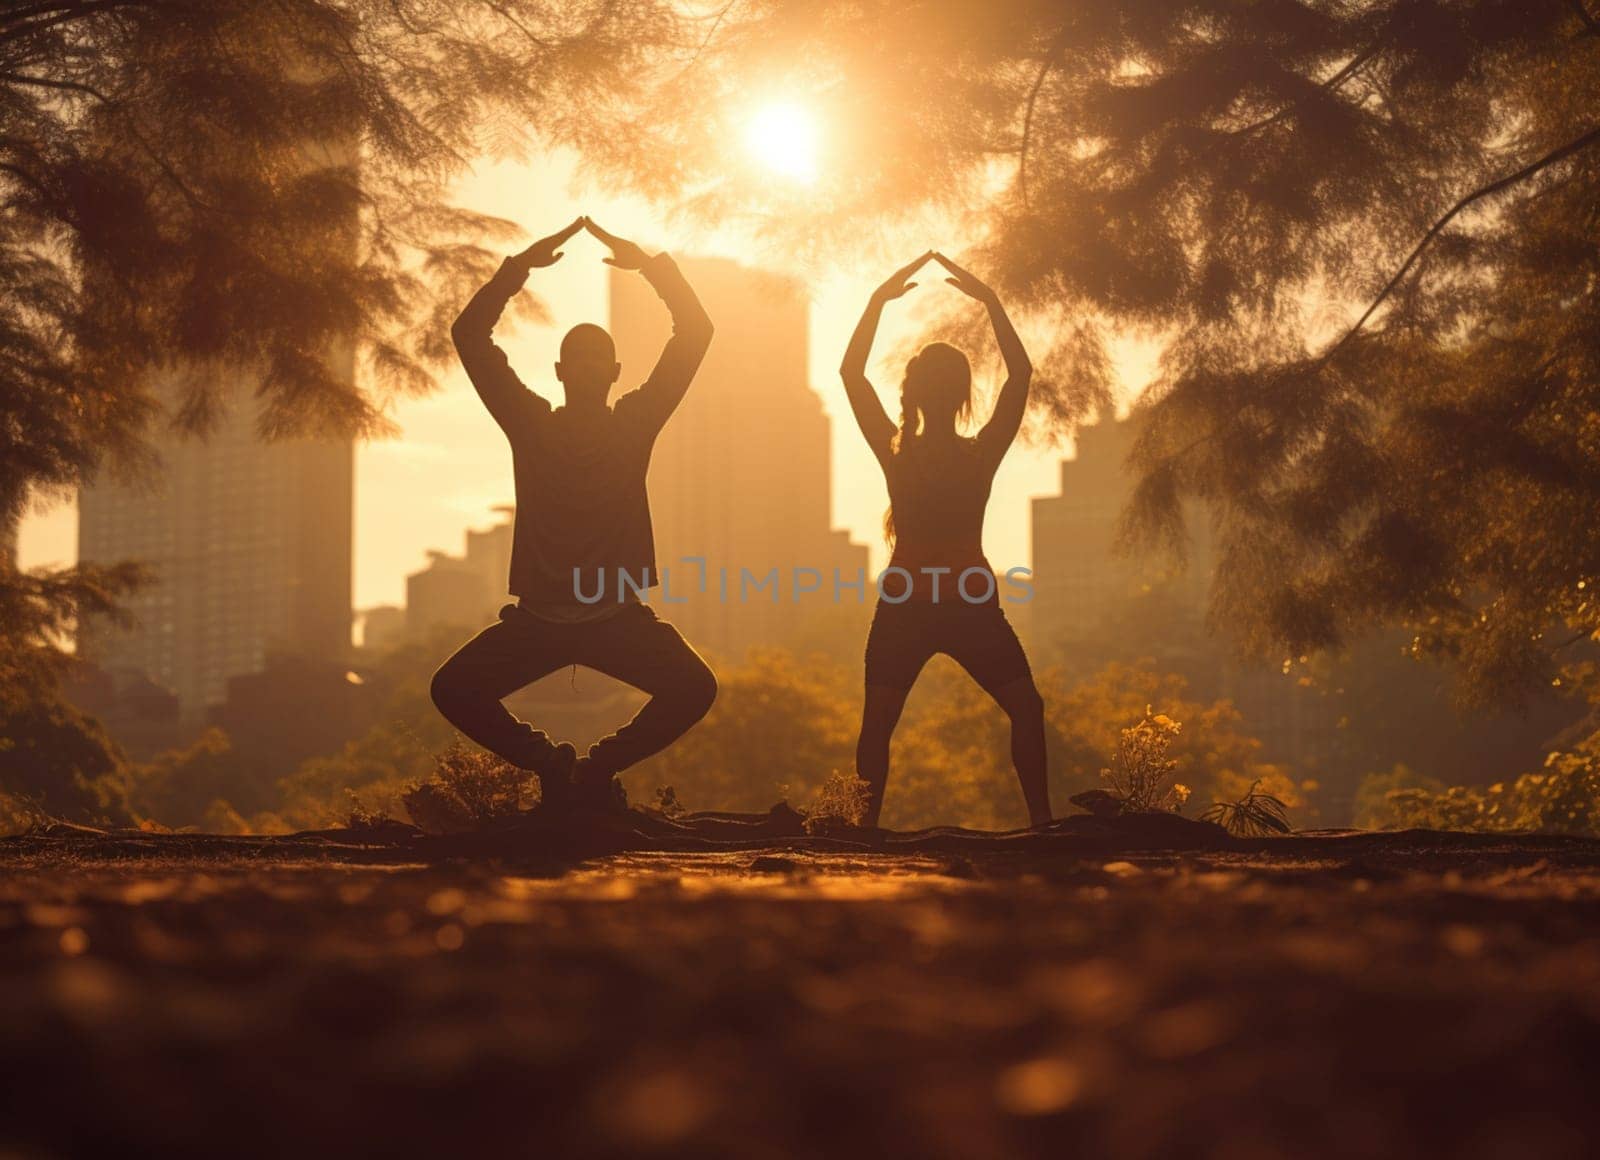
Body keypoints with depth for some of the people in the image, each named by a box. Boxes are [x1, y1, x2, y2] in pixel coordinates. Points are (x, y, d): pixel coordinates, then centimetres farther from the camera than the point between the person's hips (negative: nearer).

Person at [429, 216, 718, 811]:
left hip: (620, 617, 0)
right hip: (537, 617, 0)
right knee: (452, 689, -15)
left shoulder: (634, 423, 2)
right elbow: (469, 336, -2)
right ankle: (547, 761, 5)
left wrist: (652, 265, -7)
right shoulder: (532, 424, 1)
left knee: (694, 688, -19)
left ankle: (602, 763, 1)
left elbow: (695, 331, -1)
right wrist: (521, 266, -8)